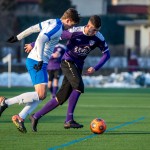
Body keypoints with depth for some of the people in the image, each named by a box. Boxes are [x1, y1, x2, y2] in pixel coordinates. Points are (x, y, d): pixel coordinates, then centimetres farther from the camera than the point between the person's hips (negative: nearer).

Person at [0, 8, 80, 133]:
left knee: (41, 95, 7)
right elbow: (41, 40, -28)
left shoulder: (51, 22, 14)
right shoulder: (57, 28, -15)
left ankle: (20, 118, 3)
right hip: (37, 62, -10)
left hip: (33, 61, 10)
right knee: (41, 95, -15)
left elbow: (33, 28, 23)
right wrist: (40, 60, -26)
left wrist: (18, 37, 33)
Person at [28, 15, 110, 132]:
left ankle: (36, 117, 15)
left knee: (61, 98, 3)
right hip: (68, 62, -6)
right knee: (79, 86, -29)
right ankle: (69, 120, -27)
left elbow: (106, 54, 5)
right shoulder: (74, 32, -20)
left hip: (78, 66, 6)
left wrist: (95, 68, -8)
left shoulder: (99, 38, -8)